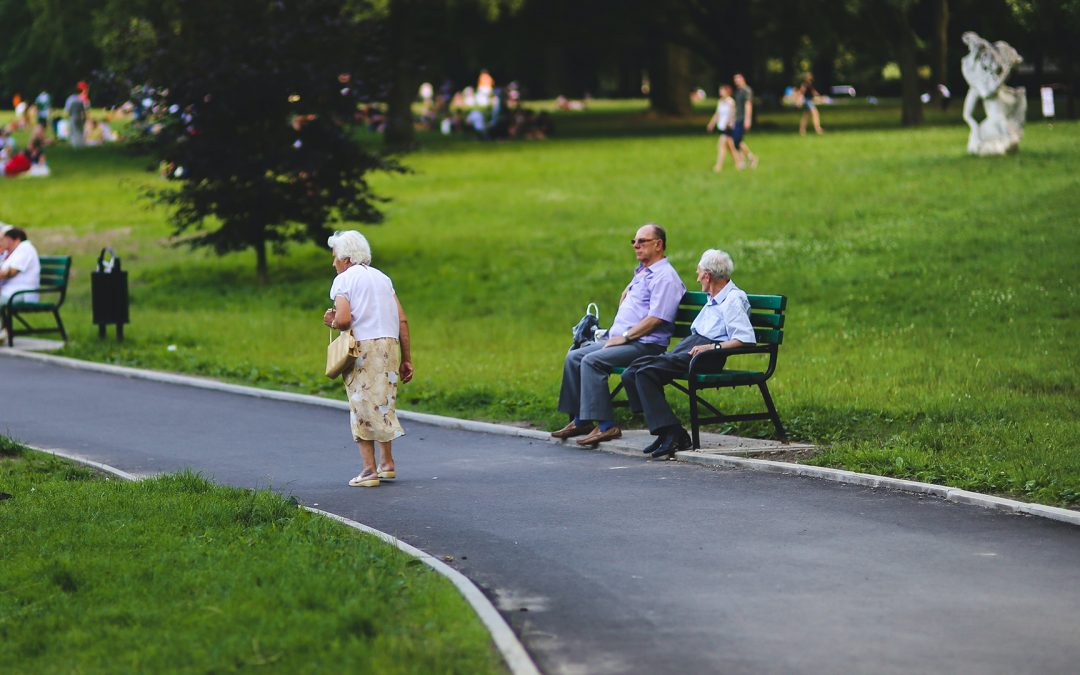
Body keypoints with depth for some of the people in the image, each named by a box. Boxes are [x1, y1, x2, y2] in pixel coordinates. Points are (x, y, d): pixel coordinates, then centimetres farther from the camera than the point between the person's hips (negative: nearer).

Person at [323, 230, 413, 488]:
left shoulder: (344, 279, -1)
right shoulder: (382, 278, 17)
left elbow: (343, 319, -16)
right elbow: (402, 320, 11)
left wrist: (332, 322, 7)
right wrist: (406, 359, 13)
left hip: (363, 347, -6)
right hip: (390, 344, 6)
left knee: (363, 407, 0)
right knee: (384, 404, 18)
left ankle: (369, 469, -3)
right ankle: (387, 463, 20)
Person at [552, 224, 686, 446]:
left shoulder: (664, 276, -11)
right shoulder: (641, 272, 21)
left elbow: (656, 318, -21)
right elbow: (626, 293, 41)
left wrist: (625, 337, -18)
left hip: (645, 345, -10)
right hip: (622, 340, 10)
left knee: (592, 360, -27)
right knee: (574, 357, 3)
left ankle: (606, 425, -28)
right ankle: (580, 421, 2)